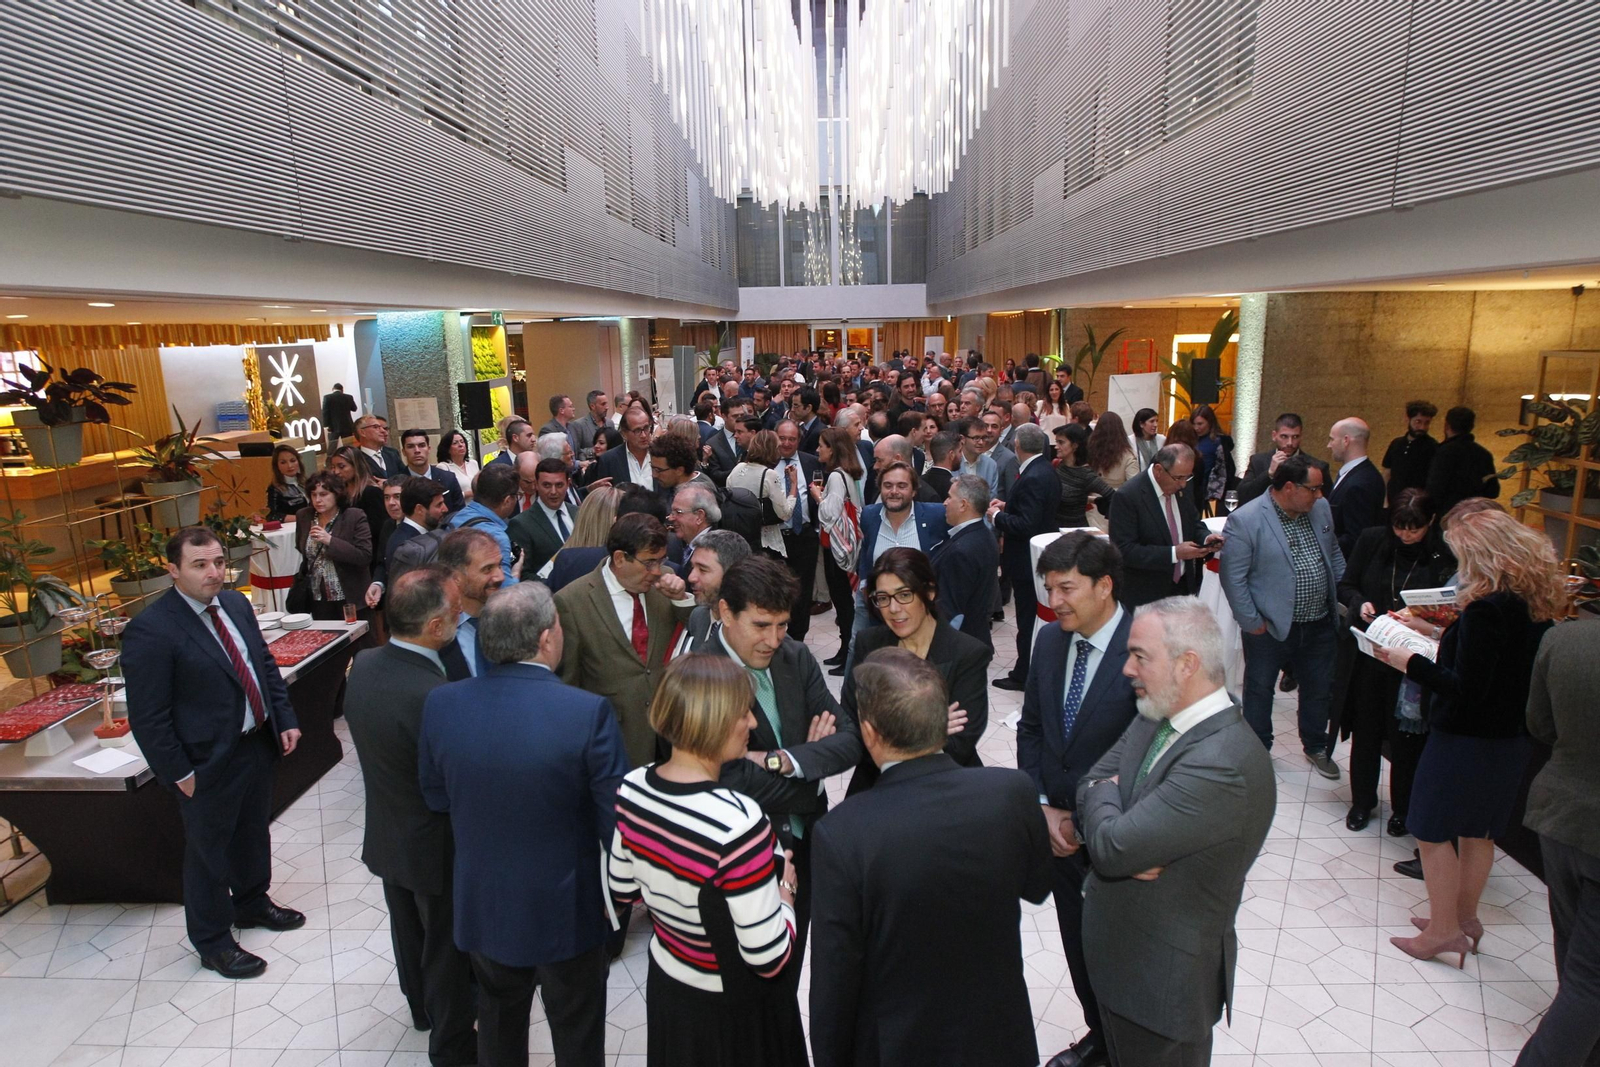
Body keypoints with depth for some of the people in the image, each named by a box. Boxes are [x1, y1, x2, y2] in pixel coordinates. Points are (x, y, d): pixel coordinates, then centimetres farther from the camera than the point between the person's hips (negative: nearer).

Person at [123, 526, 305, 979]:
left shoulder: (236, 604, 0)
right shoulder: (150, 631, -21)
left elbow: (266, 665, 10)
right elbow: (148, 717, -18)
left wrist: (285, 720, 5)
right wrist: (180, 774, -16)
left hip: (258, 743, 7)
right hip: (208, 763, -7)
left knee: (254, 832, 26)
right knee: (208, 851, 13)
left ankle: (251, 903, 50)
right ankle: (213, 942, 34)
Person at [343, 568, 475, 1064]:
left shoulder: (364, 664, -12)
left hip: (385, 834, 8)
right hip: (437, 847, -8)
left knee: (409, 931, 29)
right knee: (448, 949, 15)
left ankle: (421, 1007, 54)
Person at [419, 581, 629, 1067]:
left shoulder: (440, 704, -15)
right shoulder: (588, 711, -28)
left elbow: (436, 795, 1)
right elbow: (617, 823, -21)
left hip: (480, 904, 4)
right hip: (566, 909, -3)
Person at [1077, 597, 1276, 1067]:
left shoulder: (1223, 764, -32)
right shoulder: (1154, 717, -3)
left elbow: (1110, 847, -32)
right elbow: (1091, 784, 1)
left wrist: (1103, 792, -11)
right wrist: (1127, 842, -19)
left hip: (1163, 977, -7)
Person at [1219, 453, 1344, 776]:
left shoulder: (1321, 509, 3)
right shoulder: (1244, 521, -18)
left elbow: (1334, 556, 15)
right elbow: (1232, 577, -17)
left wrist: (1341, 599, 9)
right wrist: (1251, 622, -14)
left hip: (1320, 625, 5)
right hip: (1270, 627, -5)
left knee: (1320, 689, 18)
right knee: (1259, 691, 11)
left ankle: (1316, 746, 40)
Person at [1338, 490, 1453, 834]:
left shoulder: (1443, 555, -9)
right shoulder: (1371, 540, -3)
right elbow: (1345, 586, 5)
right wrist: (1360, 603, -14)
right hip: (1368, 651, 2)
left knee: (1405, 735, 9)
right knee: (1365, 729, 14)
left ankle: (1403, 808, 30)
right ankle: (1362, 801, 31)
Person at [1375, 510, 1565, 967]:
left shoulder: (1488, 608, -25)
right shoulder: (1539, 604, 2)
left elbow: (1466, 689, -25)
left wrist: (1410, 662, -17)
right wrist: (1447, 638, 12)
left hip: (1466, 738, -9)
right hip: (1511, 738, 9)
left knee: (1433, 830, 6)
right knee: (1477, 831, 20)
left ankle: (1442, 931, 16)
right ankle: (1464, 918, 34)